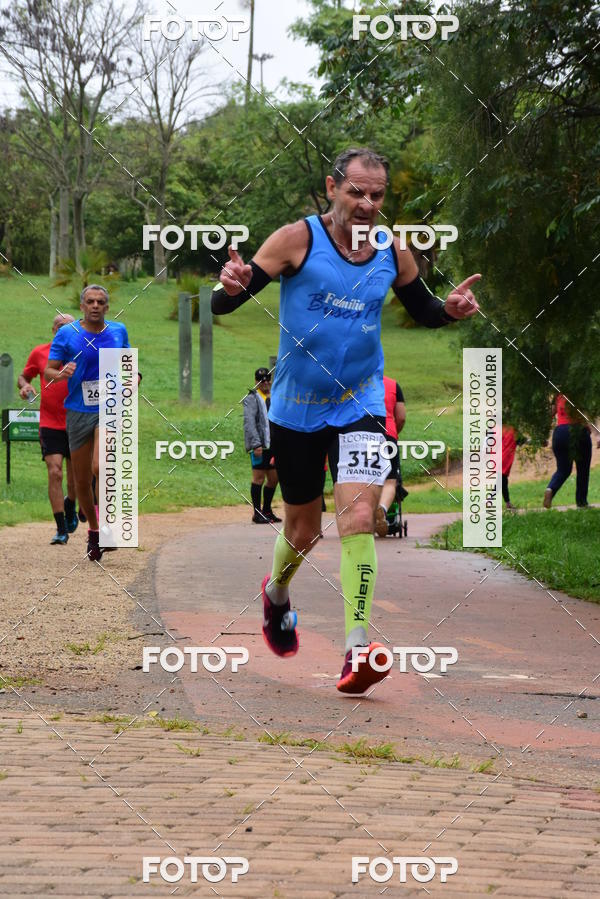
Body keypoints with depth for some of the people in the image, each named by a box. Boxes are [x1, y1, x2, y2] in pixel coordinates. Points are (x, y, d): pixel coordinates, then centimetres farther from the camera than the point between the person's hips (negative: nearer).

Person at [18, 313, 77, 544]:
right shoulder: (40, 353, 2)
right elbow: (24, 376, 14)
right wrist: (24, 385, -9)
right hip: (50, 423, -1)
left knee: (75, 478, 11)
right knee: (54, 473, -14)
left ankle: (70, 507, 45)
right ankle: (61, 530, -10)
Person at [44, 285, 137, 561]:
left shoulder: (118, 331, 6)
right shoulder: (66, 334, -1)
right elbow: (48, 371, -1)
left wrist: (133, 377, 2)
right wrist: (60, 374, -24)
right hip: (79, 411, 1)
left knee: (100, 468, -25)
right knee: (82, 480, 7)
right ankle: (93, 530, 27)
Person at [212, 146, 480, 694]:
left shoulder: (393, 253, 0)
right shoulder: (298, 239, -11)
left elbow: (421, 309, 18)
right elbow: (223, 303, -14)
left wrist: (451, 309, -5)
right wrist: (230, 286, -38)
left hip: (360, 406, 1)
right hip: (295, 408, -1)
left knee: (358, 518, -18)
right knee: (303, 530, 13)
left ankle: (358, 652, -21)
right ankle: (277, 594, 48)